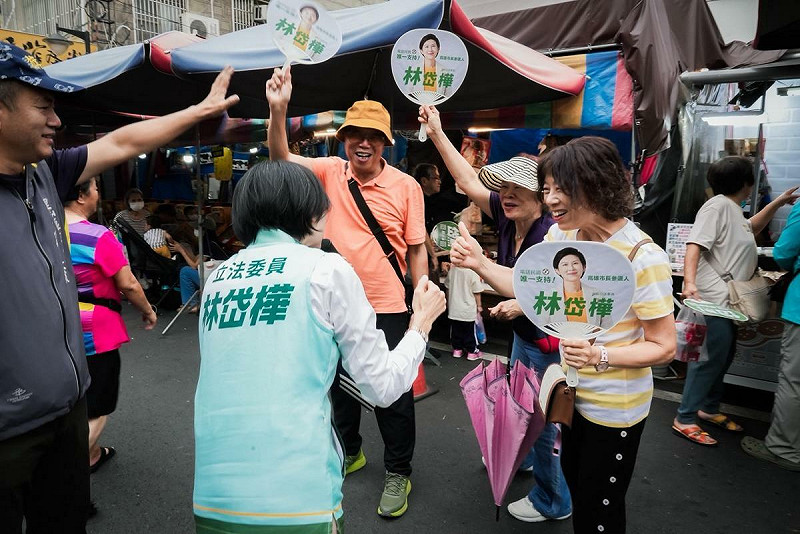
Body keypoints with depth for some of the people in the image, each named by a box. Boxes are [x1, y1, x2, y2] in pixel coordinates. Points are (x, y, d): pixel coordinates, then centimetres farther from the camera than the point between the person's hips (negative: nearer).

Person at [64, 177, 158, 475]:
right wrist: (148, 311, 0)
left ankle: (91, 456, 38)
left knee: (80, 401, 24)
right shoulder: (100, 237, -20)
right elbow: (128, 285, -16)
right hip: (95, 334, -7)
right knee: (96, 409, 8)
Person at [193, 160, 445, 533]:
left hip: (212, 497, 5)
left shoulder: (218, 277, 8)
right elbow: (382, 387, -2)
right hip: (294, 502, -4)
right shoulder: (326, 270, -6)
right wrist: (422, 321, 13)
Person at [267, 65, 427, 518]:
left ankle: (398, 472, 28)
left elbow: (417, 249, -4)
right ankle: (349, 452, 45)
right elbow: (282, 158, -12)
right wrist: (278, 110, -27)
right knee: (341, 383, 21)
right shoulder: (330, 172, -1)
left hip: (387, 306, -3)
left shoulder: (406, 187, -7)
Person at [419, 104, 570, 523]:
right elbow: (469, 182, -4)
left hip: (550, 342, -8)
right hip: (523, 335, 8)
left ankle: (553, 501, 32)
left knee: (542, 419, 8)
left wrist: (523, 305, -29)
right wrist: (437, 133, -5)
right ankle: (519, 457, 56)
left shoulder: (551, 237, -28)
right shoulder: (508, 218, -7)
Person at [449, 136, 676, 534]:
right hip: (572, 393, 6)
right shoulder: (562, 235, -6)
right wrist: (479, 263, -13)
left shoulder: (642, 258, -26)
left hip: (614, 409, -6)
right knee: (575, 483, 26)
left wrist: (600, 357, -34)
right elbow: (525, 285, 3)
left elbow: (664, 347, -18)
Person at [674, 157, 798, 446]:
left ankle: (708, 408, 30)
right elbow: (694, 245, -25)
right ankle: (684, 419, 0)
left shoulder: (733, 210, 18)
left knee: (723, 356, 17)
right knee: (710, 358, -8)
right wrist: (689, 282, -38)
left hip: (728, 300, 11)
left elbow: (749, 229, 39)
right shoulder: (717, 205, -14)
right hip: (713, 299, -11)